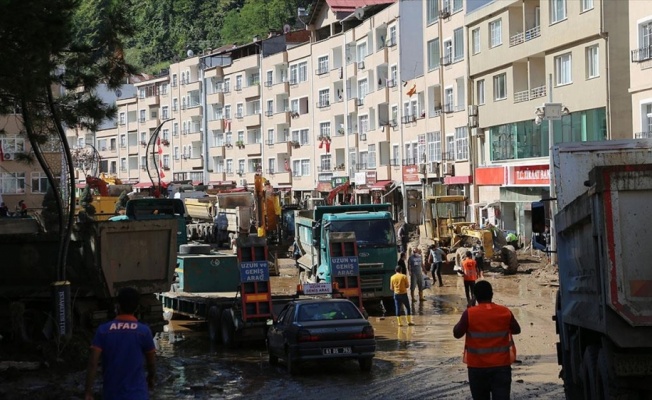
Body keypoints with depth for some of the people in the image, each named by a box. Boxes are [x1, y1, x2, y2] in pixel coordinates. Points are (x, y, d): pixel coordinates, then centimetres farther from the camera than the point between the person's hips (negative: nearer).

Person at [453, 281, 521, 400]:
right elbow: (516, 330, 11)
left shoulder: (469, 313, -11)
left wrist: (461, 323, 16)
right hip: (501, 364, 1)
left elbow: (457, 334, -1)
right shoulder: (505, 312, -4)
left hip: (477, 366, -1)